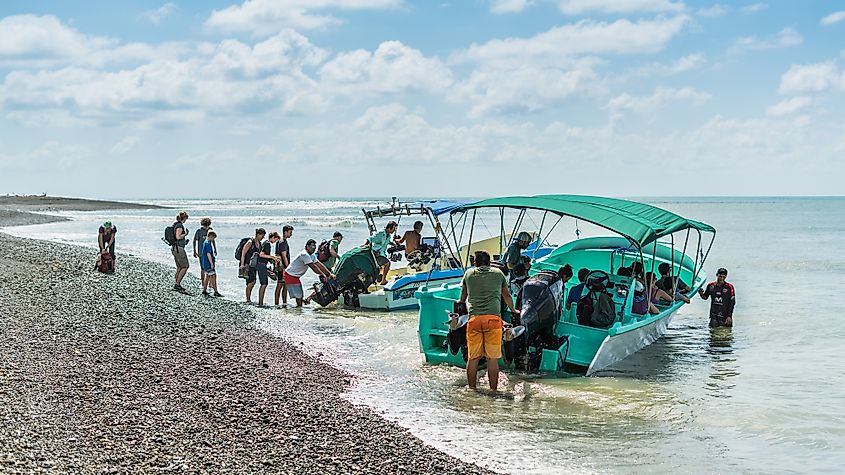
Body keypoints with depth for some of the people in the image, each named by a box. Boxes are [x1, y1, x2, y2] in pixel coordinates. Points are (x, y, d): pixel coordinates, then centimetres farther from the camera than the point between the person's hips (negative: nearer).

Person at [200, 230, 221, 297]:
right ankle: (216, 292, -6)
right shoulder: (208, 243, -17)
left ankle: (204, 290, 21)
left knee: (207, 276, 16)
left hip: (205, 263, 10)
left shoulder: (205, 242, 14)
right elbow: (208, 254, -22)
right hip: (209, 263, -10)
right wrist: (211, 263, -21)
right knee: (213, 276, -7)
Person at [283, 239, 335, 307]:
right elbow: (313, 267, -26)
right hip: (290, 276, -10)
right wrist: (324, 275, -22)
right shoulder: (304, 254, -24)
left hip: (296, 276, 10)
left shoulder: (312, 255, 8)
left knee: (300, 295, 13)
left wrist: (330, 274, -4)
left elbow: (320, 265, 4)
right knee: (298, 295, -9)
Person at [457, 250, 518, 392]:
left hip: (474, 318, 1)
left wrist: (460, 302, 55)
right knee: (493, 358, 1)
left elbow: (463, 297, 31)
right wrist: (513, 311, 49)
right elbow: (507, 295, 31)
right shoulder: (498, 273, 16)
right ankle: (493, 389, 1)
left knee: (472, 358, 5)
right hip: (493, 318, -1)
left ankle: (471, 389, 8)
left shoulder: (469, 273, 17)